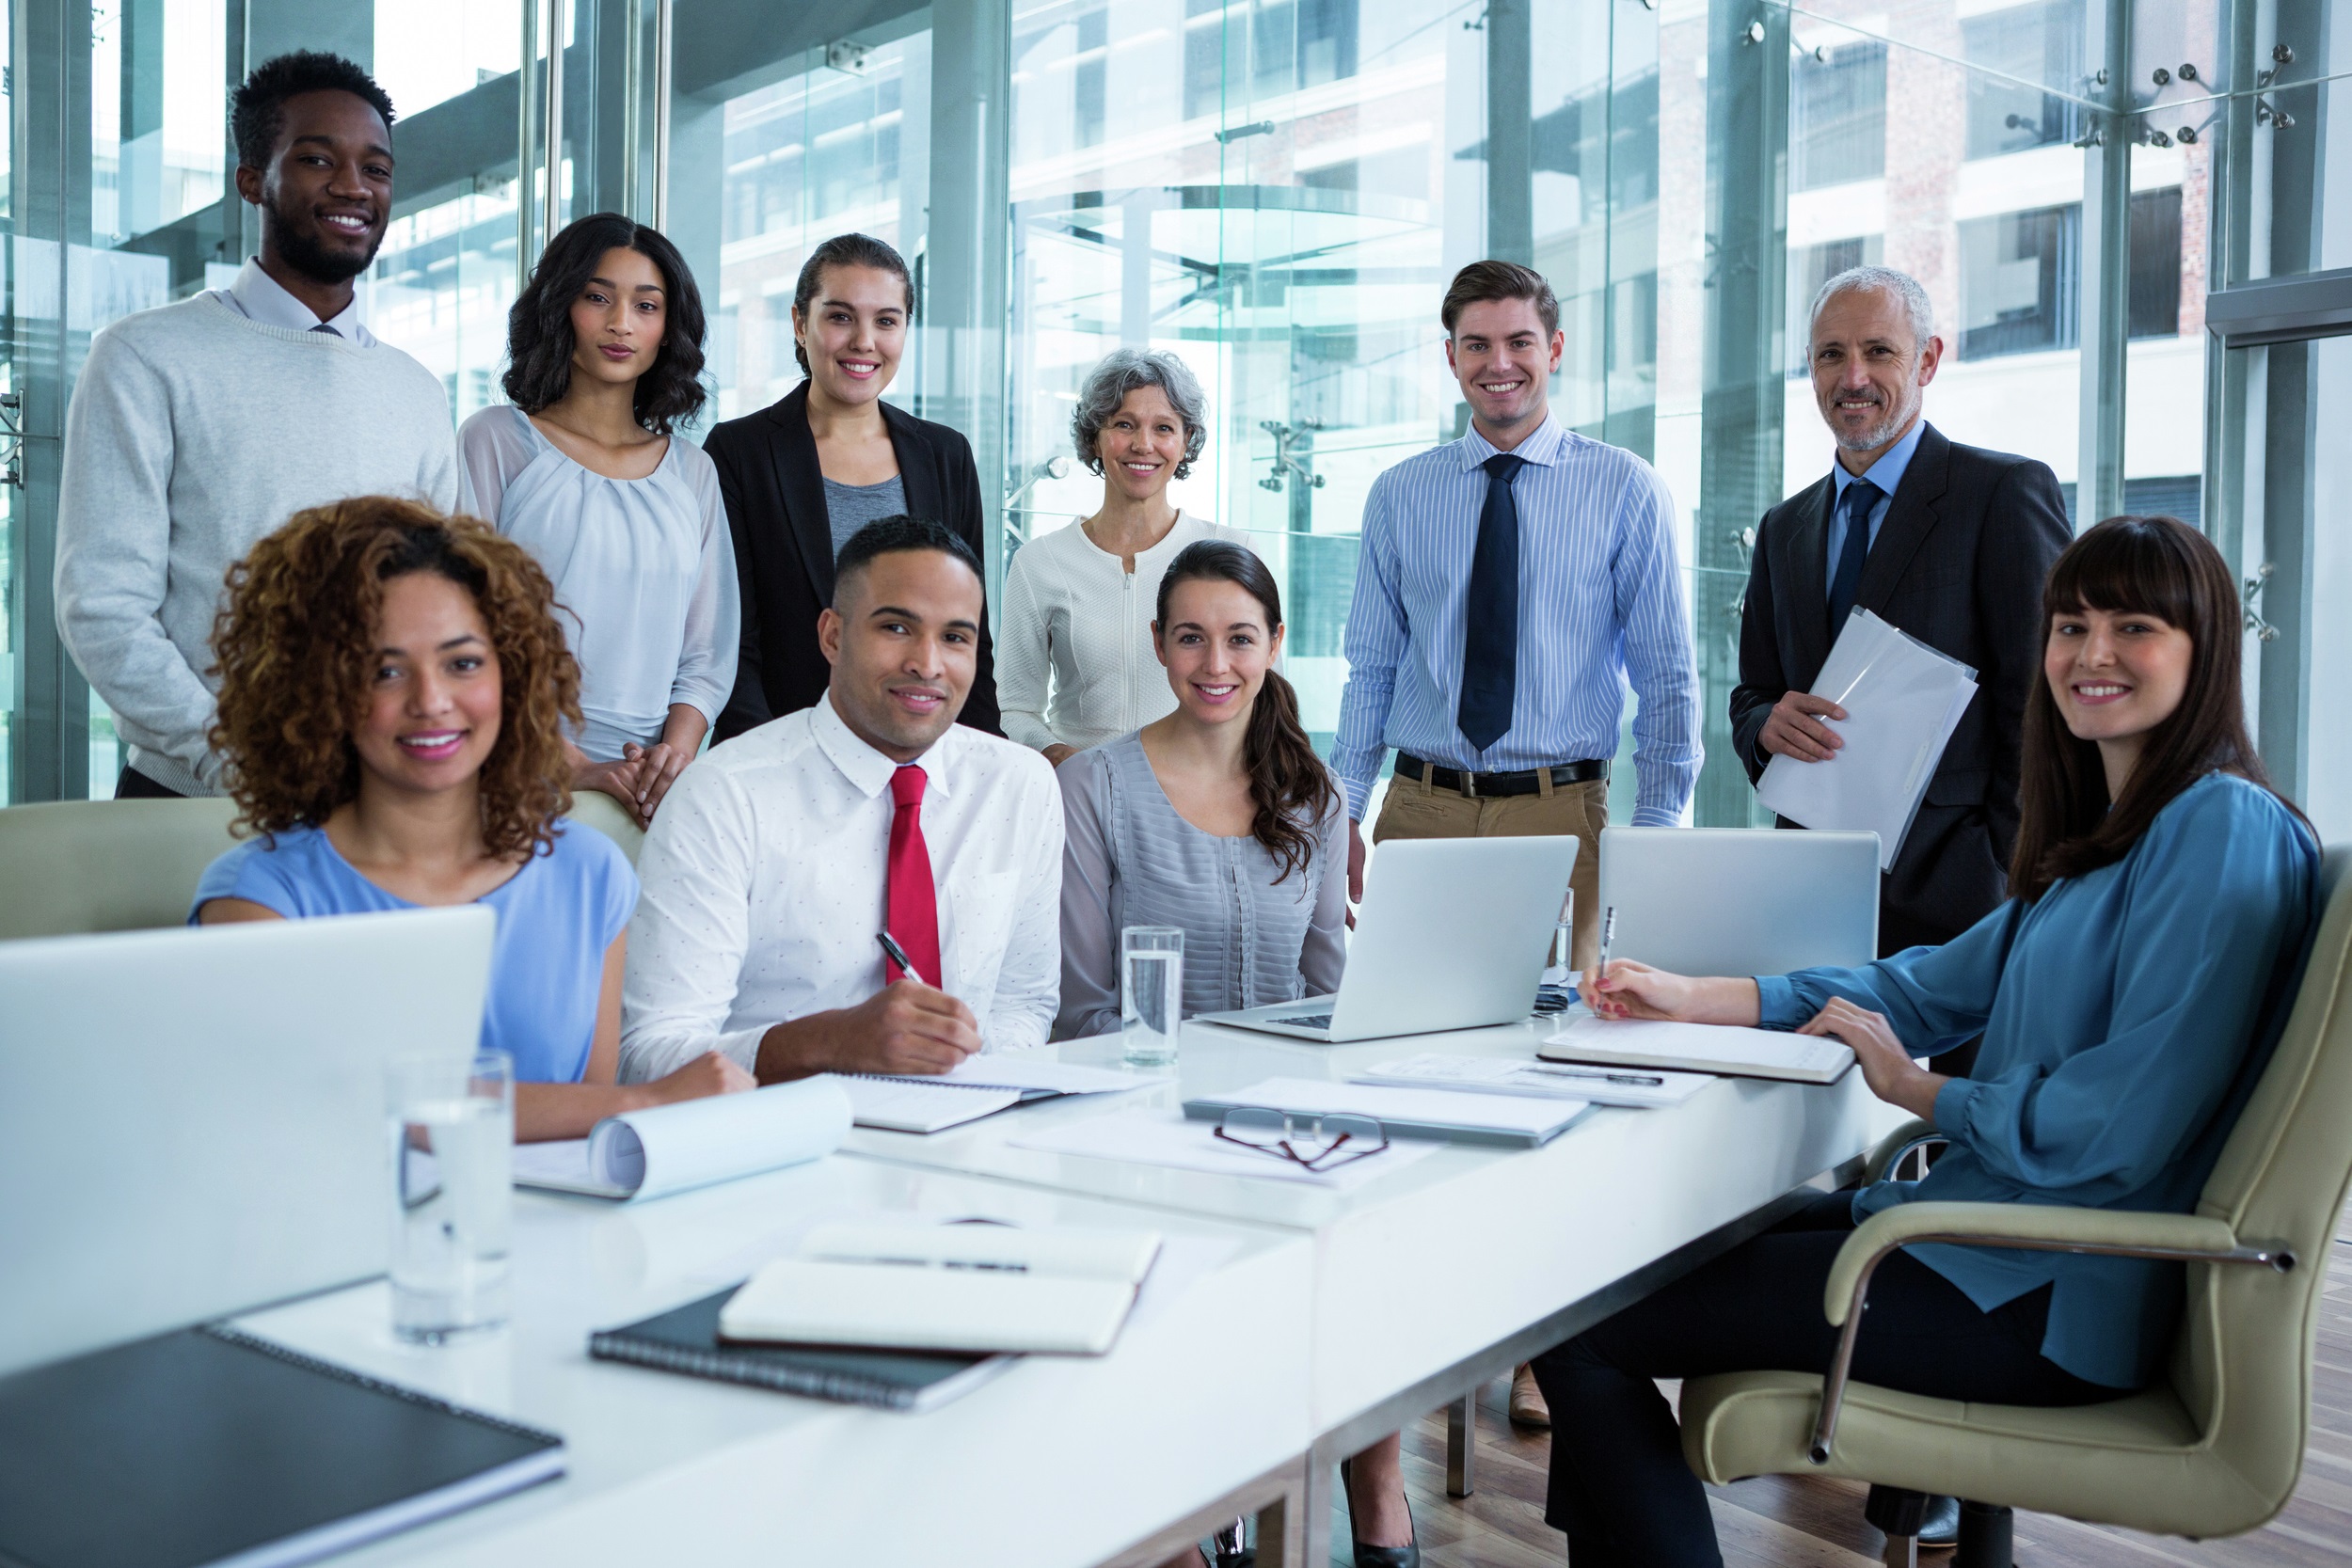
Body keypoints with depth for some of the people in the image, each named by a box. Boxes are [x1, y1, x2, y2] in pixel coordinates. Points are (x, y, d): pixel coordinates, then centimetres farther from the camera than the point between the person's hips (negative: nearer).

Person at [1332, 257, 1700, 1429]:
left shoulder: (1624, 491, 3)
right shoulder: (1399, 499, 9)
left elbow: (1666, 672, 2)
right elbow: (1370, 670, 10)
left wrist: (1659, 830, -5)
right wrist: (1343, 811, 2)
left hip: (1560, 811, -2)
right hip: (1423, 805, 2)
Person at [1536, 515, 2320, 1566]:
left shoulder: (2226, 830, -16)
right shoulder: (2104, 837, 15)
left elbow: (2121, 1130, -23)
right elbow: (1947, 981, 17)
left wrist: (1915, 1089, -8)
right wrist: (1689, 998, 9)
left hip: (2052, 1299, -10)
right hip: (1994, 1224, 10)